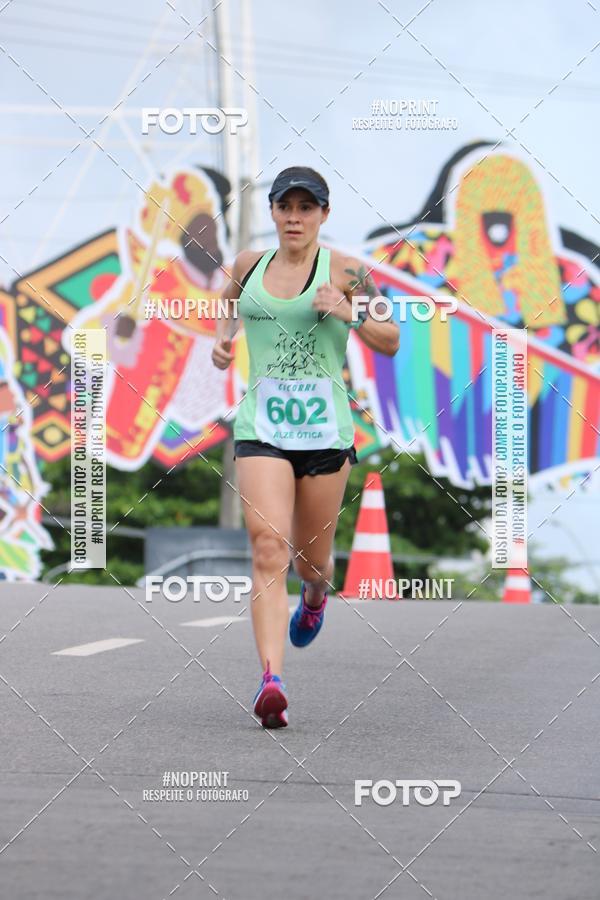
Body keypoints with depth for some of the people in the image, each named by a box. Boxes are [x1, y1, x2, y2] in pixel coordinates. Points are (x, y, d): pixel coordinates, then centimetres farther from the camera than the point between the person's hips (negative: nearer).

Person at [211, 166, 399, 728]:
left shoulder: (343, 270, -1)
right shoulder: (250, 264, 9)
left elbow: (390, 343, 2)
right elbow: (230, 297, 32)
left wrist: (347, 312, -15)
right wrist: (221, 337, 12)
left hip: (325, 429, -1)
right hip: (261, 427, 1)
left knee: (310, 559, 13)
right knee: (268, 549, -17)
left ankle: (314, 597, 53)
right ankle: (271, 681, -27)